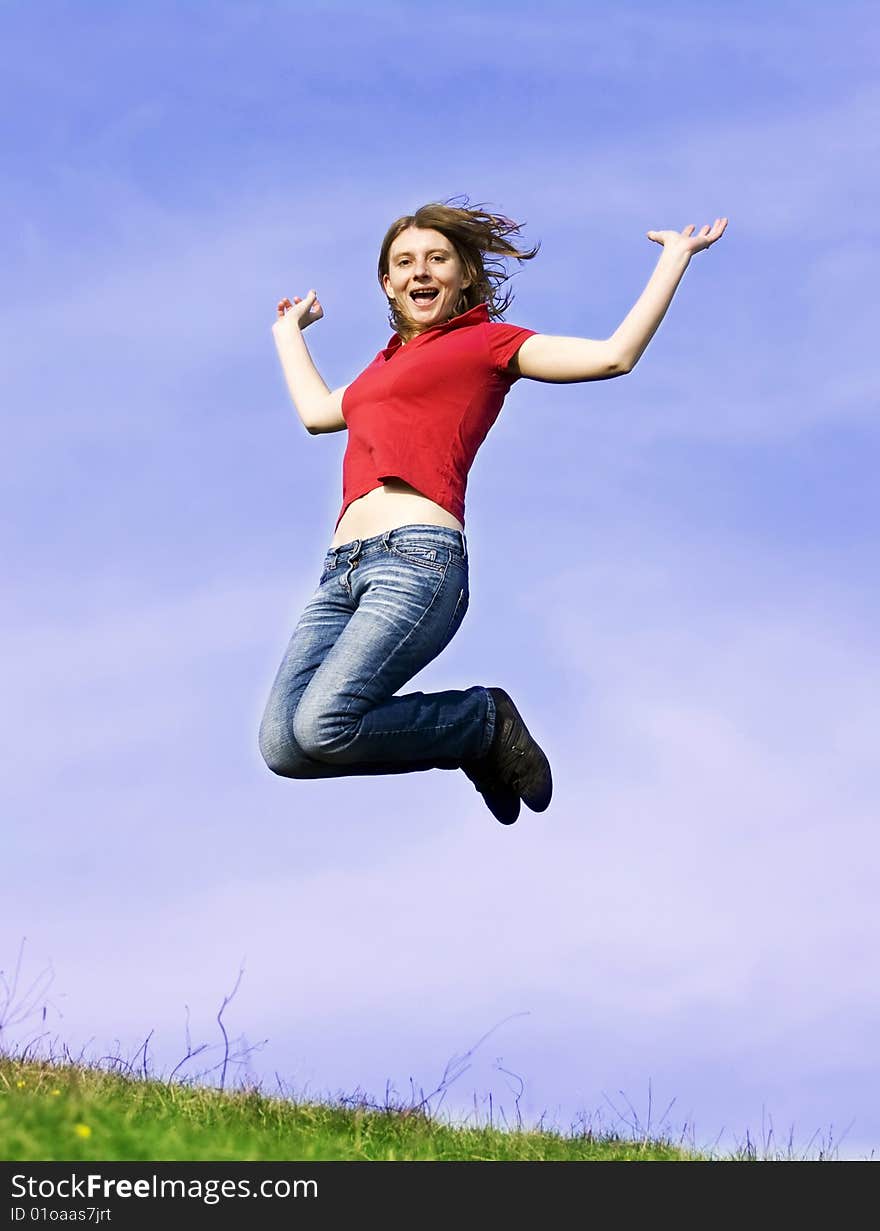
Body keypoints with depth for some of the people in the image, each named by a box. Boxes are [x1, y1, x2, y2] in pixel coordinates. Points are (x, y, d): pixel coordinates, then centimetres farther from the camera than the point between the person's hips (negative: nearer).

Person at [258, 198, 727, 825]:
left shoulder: (487, 341, 13)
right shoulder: (386, 366, 32)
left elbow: (613, 355, 3)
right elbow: (317, 411, 51)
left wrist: (675, 257, 8)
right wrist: (289, 331, 62)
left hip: (418, 558, -7)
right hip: (343, 571, 7)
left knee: (321, 730, -28)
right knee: (282, 744, -15)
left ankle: (485, 723, 3)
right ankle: (480, 733, 8)